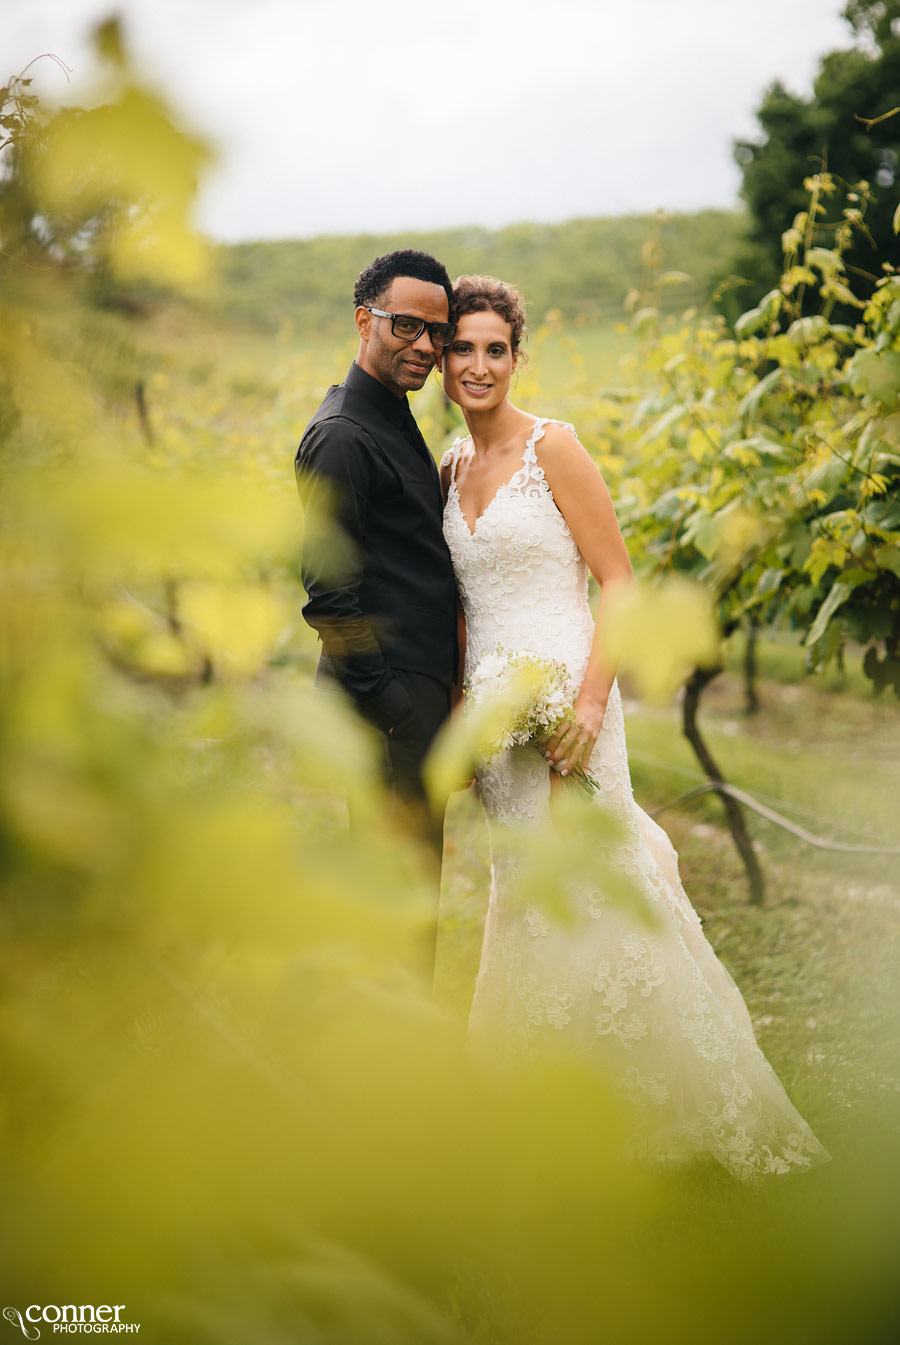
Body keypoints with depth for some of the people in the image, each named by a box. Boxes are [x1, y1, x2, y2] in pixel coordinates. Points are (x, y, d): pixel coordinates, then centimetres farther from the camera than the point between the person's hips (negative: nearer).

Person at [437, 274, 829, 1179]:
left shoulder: (553, 448, -7)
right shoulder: (449, 470, 12)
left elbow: (617, 580, -10)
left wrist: (592, 699, -19)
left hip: (561, 695, -6)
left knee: (585, 888, -7)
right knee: (525, 893, 10)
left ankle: (684, 1102, 8)